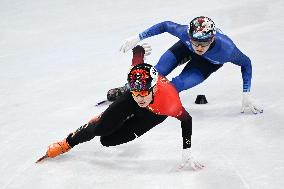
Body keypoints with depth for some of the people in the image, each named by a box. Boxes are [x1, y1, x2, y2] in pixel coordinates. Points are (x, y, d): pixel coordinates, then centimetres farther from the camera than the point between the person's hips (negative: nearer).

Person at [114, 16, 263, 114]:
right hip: (186, 48, 2)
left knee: (181, 83, -20)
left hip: (210, 62, -1)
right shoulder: (185, 32, -41)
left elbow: (246, 63, -25)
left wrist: (246, 94, -26)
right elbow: (165, 26, -21)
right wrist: (138, 37, -17)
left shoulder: (226, 49, -44)